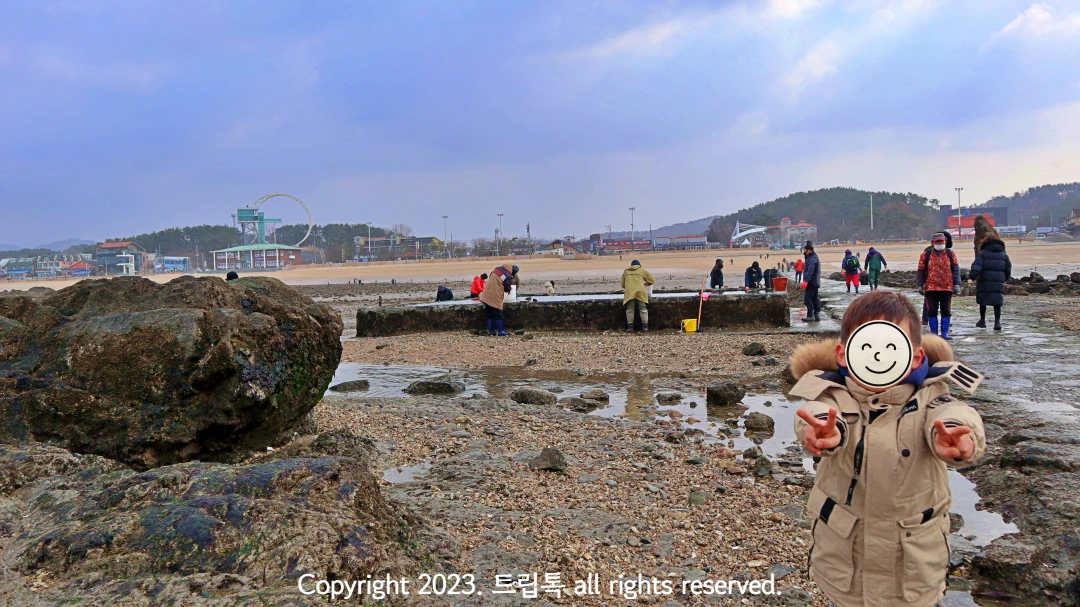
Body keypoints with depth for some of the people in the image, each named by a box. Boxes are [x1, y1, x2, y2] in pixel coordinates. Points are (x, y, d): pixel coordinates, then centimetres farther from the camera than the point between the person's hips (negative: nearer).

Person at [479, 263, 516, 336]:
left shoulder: (496, 269, 7)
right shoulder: (507, 276, -13)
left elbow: (490, 276, 23)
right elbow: (507, 289, -5)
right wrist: (509, 289, 20)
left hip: (487, 296, 7)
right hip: (495, 298, -7)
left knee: (489, 315, 11)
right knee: (498, 315, 3)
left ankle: (491, 331, 15)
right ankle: (500, 331, 6)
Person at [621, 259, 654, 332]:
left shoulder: (625, 272, 22)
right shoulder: (642, 271, 17)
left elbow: (623, 285, 24)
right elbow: (652, 280, 19)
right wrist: (646, 283, 37)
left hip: (629, 293, 1)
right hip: (640, 292, -1)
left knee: (630, 310, 4)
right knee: (643, 309, 3)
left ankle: (630, 326, 0)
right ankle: (645, 326, 1)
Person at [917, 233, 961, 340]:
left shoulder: (950, 254, 7)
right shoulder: (926, 255, 3)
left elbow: (956, 269, 8)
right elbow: (921, 271, 5)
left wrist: (956, 284, 1)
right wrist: (920, 285, 1)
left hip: (947, 288, 1)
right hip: (931, 288, -1)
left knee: (946, 311, 4)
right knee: (932, 311, 1)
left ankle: (945, 333, 11)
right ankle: (933, 333, 9)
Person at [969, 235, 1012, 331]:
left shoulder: (983, 253, -3)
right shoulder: (1004, 254, 11)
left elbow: (976, 267, -13)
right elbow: (1008, 269, 16)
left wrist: (971, 277, -11)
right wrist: (1004, 279, 28)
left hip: (984, 283, -3)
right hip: (998, 283, 3)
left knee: (982, 301, 10)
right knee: (997, 303, 5)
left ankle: (982, 321, 17)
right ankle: (997, 322, -4)